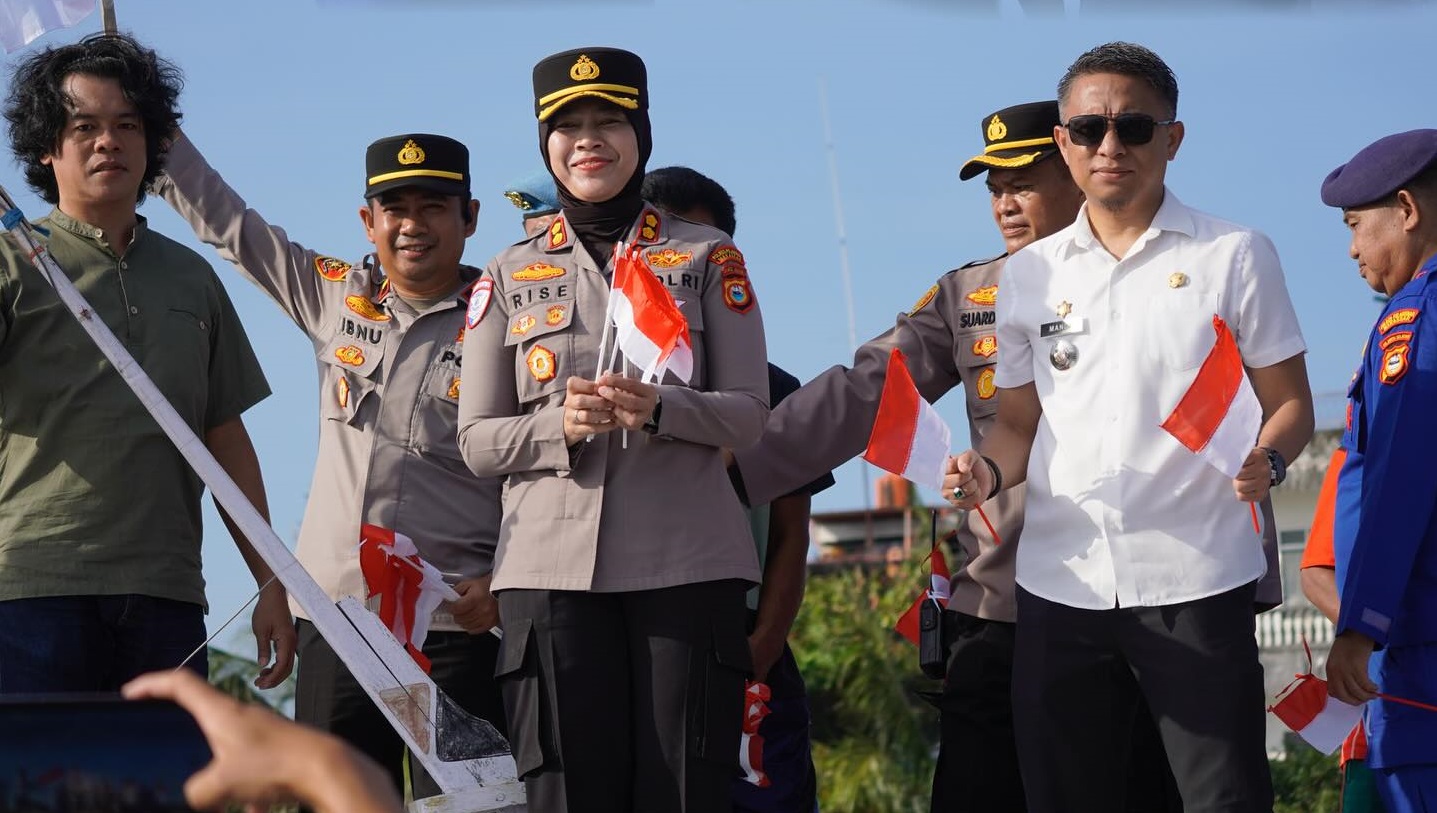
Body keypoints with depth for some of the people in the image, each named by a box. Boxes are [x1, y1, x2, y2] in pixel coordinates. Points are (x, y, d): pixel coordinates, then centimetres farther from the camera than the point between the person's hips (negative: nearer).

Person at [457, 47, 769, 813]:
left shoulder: (708, 257, 8)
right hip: (553, 567, 1)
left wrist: (660, 409, -17)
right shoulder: (510, 275, 11)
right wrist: (557, 426, -13)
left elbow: (749, 412, 3)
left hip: (686, 564, -1)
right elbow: (476, 440, 8)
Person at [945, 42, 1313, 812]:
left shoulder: (1234, 256, 2)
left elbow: (1289, 403, 3)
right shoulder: (1030, 274, 12)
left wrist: (1267, 459, -18)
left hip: (1195, 579, -4)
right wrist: (988, 470, -6)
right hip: (1060, 582, 4)